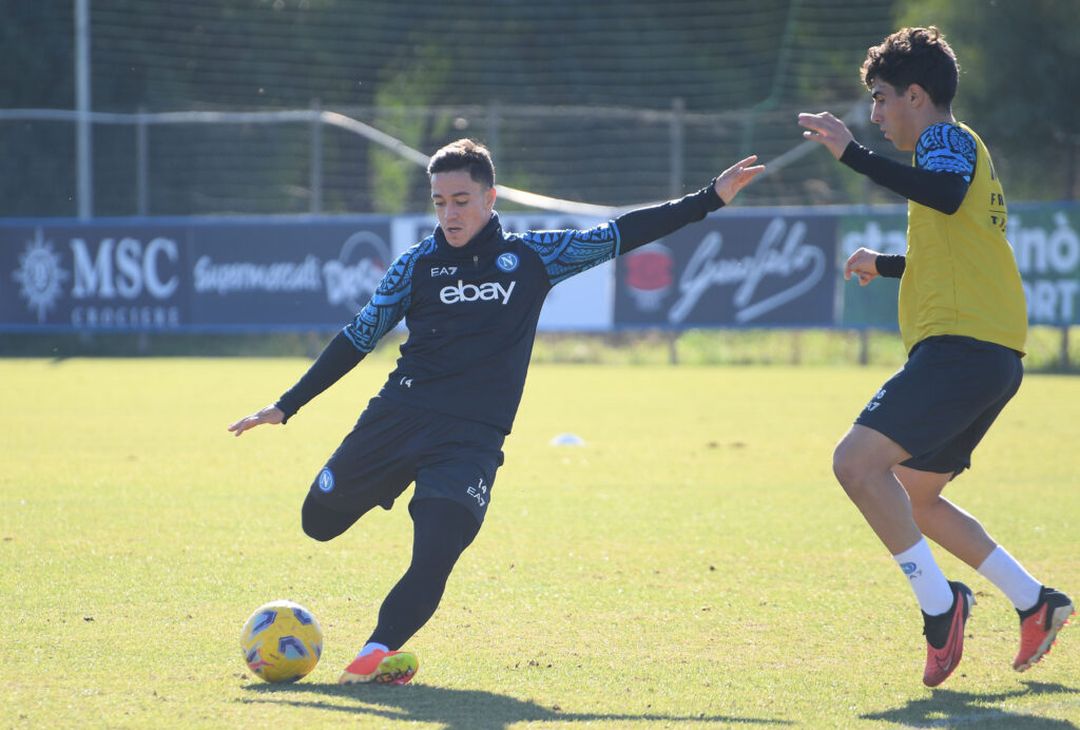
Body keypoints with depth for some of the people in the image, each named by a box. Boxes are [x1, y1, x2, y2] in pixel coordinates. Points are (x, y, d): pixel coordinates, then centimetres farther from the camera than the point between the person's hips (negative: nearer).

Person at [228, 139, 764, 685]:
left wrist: (711, 199, 9)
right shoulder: (417, 264, 7)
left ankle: (381, 648, -12)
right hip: (400, 414, 2)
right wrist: (285, 407, 9)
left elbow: (621, 234, 12)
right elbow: (357, 338, 12)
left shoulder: (532, 256, 7)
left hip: (473, 436, -2)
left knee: (436, 554, -23)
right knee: (318, 521, 8)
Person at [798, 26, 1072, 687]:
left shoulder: (948, 138, -3)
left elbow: (946, 193, -29)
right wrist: (887, 265, 43)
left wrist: (852, 153, -26)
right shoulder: (963, 151, 28)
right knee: (911, 499, 18)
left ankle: (939, 602, -19)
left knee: (858, 462, -20)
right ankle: (1035, 602, 19)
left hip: (962, 346, -11)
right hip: (994, 356, 11)